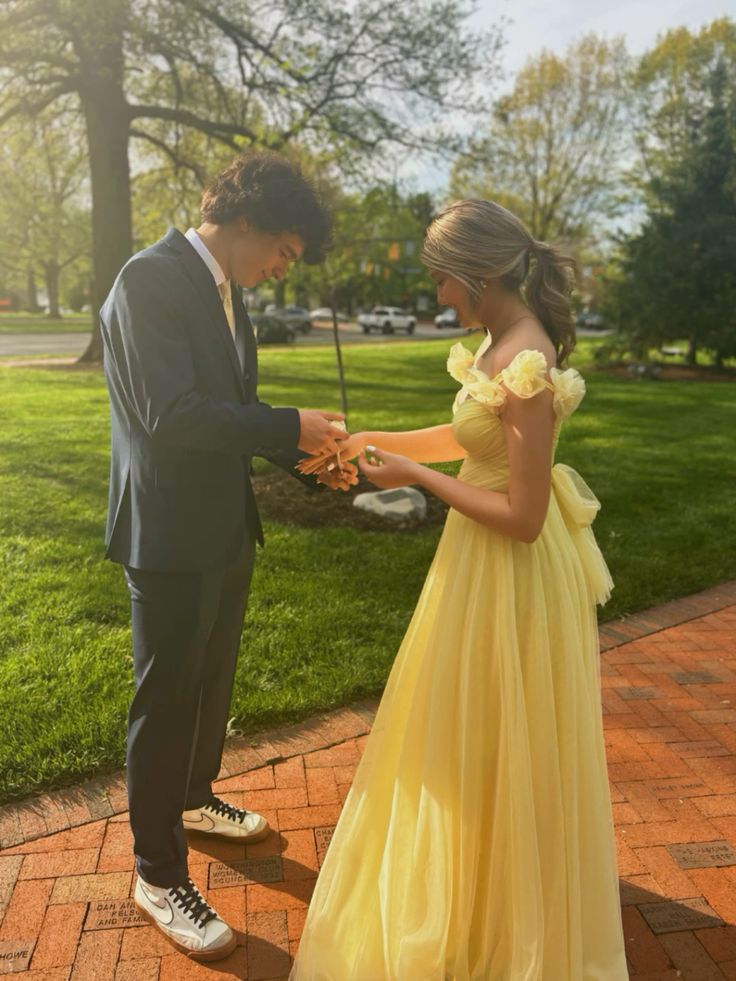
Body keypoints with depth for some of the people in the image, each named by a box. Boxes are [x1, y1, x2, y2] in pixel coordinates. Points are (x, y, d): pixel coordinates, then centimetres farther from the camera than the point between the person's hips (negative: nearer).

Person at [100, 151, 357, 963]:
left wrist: (306, 458, 2)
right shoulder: (151, 278, -18)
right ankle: (158, 875, 23)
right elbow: (171, 414, -28)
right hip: (171, 535, -9)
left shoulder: (223, 288, 10)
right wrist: (290, 429, -20)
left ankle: (194, 800, 47)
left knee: (213, 680, 23)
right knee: (167, 699, 4)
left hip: (225, 527, 9)